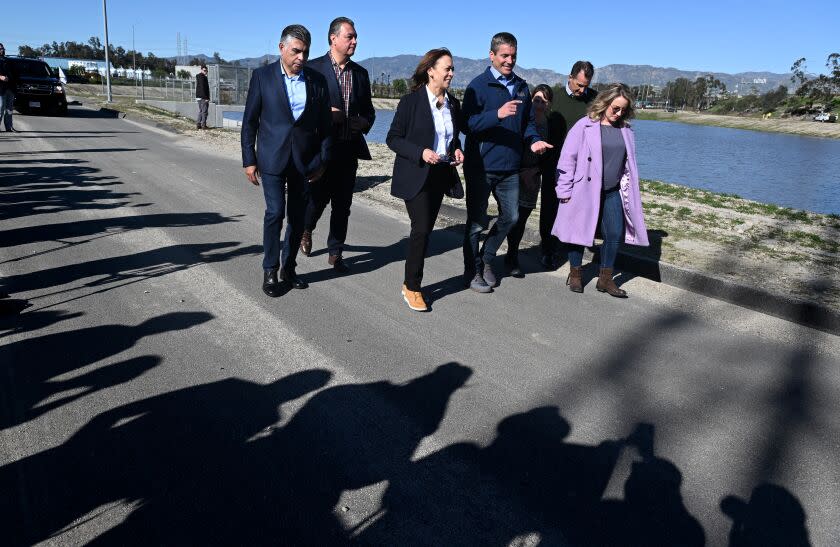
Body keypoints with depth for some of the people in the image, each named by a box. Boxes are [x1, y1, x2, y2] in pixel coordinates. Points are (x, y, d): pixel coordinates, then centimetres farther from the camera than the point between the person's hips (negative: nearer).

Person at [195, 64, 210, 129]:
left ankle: (198, 124, 14)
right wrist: (206, 98, -20)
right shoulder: (202, 77, -13)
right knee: (204, 111, -5)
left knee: (200, 111, 14)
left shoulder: (198, 76, 18)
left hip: (199, 97, 10)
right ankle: (203, 125, -4)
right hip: (203, 97, -10)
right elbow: (203, 88, -19)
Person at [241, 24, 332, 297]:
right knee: (275, 212, -9)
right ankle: (270, 271, 5)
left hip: (304, 159, 3)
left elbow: (324, 124, 8)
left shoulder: (317, 80, 4)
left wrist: (322, 160, 3)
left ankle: (288, 268, 20)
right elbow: (250, 121, 1)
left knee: (297, 216, 6)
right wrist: (249, 160, -3)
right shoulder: (262, 76, -1)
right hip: (272, 158, -2)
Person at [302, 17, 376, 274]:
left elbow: (368, 109, 19)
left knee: (342, 205, 7)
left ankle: (335, 252, 20)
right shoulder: (313, 68, -4)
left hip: (349, 149, 4)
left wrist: (365, 122, -2)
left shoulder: (360, 73, 12)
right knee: (318, 197, -1)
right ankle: (306, 228, 33)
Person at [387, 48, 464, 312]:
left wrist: (457, 150, -1)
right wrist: (420, 152, -21)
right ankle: (412, 288, 2)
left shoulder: (453, 103, 8)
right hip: (415, 176, -6)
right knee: (421, 229, -12)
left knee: (426, 230, 9)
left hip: (441, 176, 6)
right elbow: (393, 139, -8)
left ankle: (411, 283, 21)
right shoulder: (411, 101, -9)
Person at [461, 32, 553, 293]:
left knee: (510, 216, 13)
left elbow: (527, 121, 20)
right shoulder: (479, 85, -7)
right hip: (481, 166, -6)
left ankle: (486, 259, 32)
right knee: (477, 222, 3)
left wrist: (533, 140, 0)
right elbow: (468, 124, -16)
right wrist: (498, 114, -30)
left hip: (510, 166, 6)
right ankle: (473, 271, 17)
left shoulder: (521, 87, 12)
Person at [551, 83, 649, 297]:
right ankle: (575, 274, 23)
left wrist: (628, 190, 15)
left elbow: (628, 163, 16)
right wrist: (564, 190, -10)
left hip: (613, 192, 5)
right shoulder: (584, 126, -9)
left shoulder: (625, 130, 7)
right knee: (580, 231, 5)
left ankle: (605, 278, 16)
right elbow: (567, 159, -8)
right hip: (584, 190, -4)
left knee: (615, 233, 2)